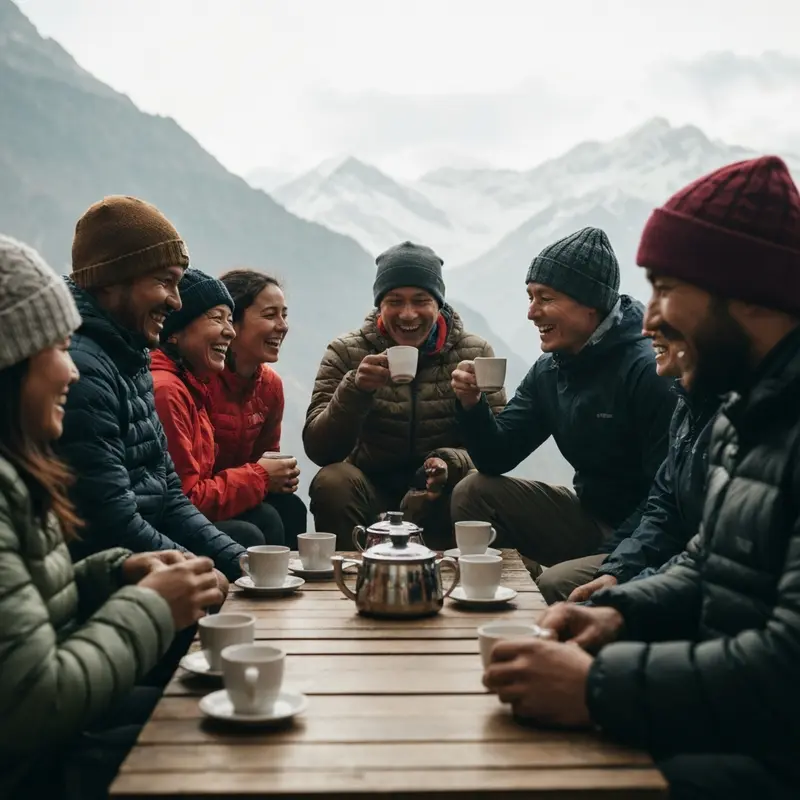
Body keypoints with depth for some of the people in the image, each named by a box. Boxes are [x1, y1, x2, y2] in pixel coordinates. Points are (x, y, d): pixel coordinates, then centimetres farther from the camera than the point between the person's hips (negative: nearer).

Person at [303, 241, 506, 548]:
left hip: (441, 491, -1)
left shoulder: (475, 354, 1)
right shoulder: (345, 353, 0)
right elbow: (318, 450, -9)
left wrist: (450, 463, -28)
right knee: (331, 482, -29)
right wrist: (354, 390, -26)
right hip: (371, 488, 1)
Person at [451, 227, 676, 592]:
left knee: (556, 587, -31)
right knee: (473, 493, -2)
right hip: (587, 517, 8)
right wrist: (472, 404, -12)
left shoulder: (648, 370, -21)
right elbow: (497, 458, 5)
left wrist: (610, 556, -23)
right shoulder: (548, 372, 4)